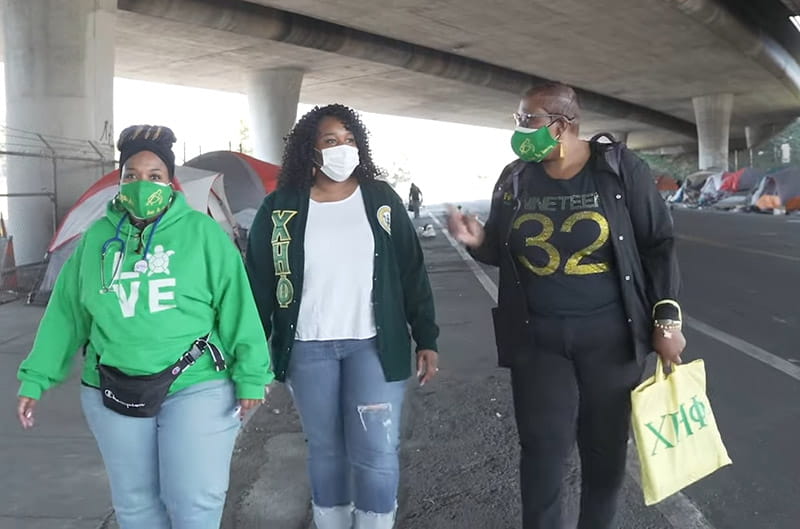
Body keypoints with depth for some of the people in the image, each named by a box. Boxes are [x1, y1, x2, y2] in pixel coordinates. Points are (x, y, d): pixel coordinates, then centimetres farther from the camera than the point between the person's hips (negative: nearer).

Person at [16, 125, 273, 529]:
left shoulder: (202, 231, -3)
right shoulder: (96, 238, 7)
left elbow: (236, 306, -6)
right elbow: (65, 314, 11)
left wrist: (250, 375, -9)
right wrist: (36, 378, 10)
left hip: (196, 388, -3)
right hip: (113, 393, 4)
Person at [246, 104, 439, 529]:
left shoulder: (381, 199, 1)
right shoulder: (279, 209, -1)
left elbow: (412, 274, 3)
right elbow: (258, 285, 3)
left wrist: (426, 339, 1)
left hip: (373, 345, 0)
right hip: (308, 349, 1)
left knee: (376, 453, -1)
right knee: (325, 450, 12)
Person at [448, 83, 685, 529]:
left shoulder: (621, 169, -7)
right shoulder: (514, 179, 2)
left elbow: (659, 244, -2)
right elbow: (501, 253, 13)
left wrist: (667, 318, -7)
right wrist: (478, 240, -10)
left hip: (610, 337, -1)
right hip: (538, 340, 2)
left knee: (607, 451, 12)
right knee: (543, 453, 4)